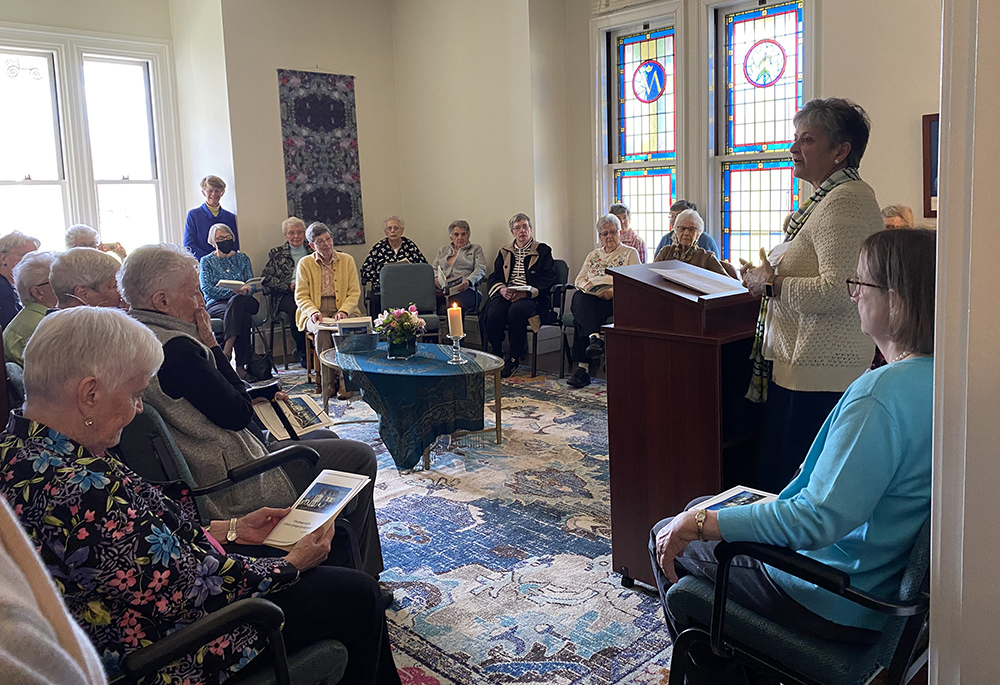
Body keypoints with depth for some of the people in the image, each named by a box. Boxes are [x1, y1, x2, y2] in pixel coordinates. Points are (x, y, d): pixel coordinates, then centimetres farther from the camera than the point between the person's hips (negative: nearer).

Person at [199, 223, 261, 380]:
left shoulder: (242, 258, 19)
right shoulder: (207, 261, 12)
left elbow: (252, 284, 10)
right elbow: (207, 289, -3)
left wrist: (245, 289, -16)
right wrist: (234, 290, -19)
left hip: (244, 301, 2)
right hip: (216, 304, -2)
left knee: (237, 301, -37)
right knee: (243, 316, -36)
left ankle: (227, 350, -39)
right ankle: (241, 365, -40)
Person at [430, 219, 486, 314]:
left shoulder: (475, 249, 22)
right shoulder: (443, 250, 32)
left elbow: (480, 270, 7)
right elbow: (433, 268, 26)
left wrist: (469, 281, -14)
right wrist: (436, 278, 0)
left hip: (465, 290, -3)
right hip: (442, 289, 4)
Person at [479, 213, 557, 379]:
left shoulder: (543, 251, 12)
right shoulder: (504, 252, 24)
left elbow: (548, 279, 0)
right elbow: (493, 278, 17)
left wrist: (526, 292, -16)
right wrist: (502, 289, -8)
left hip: (532, 297, -3)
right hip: (505, 295, 3)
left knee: (516, 310, -37)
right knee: (494, 313, -31)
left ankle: (513, 358, -20)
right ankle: (497, 357, -11)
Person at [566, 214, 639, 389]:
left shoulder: (630, 253, 16)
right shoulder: (593, 255, 31)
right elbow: (579, 280, 20)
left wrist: (615, 291, -17)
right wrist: (587, 287, -5)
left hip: (613, 299, -4)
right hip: (590, 296, 4)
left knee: (582, 316, -34)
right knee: (580, 299, -37)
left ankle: (583, 367, -40)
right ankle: (594, 338, -55)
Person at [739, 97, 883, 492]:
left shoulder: (844, 201, -15)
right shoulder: (828, 196, 19)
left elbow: (837, 290, -24)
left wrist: (772, 286, -13)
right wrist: (768, 276, 13)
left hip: (817, 373, -11)